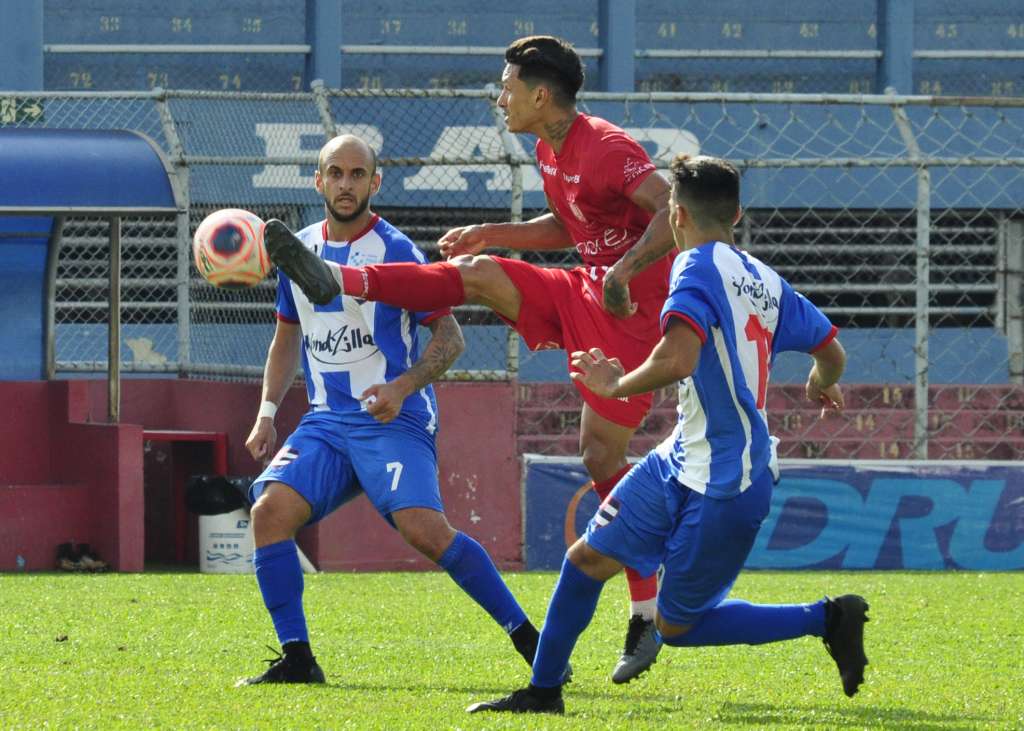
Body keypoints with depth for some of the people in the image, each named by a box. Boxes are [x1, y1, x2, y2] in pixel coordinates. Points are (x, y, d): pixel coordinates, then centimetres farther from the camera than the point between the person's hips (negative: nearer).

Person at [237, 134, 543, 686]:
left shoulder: (394, 251, -6)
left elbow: (449, 339, -4)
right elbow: (288, 337, 26)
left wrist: (401, 387, -20)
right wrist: (268, 413, 14)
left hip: (393, 421, -6)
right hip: (326, 422, 6)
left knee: (423, 528, -25)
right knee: (269, 510, -16)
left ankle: (525, 637, -12)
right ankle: (296, 658, -8)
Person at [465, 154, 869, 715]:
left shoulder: (699, 267, -15)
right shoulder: (766, 282, 10)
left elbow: (677, 358, -31)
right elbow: (832, 355, 19)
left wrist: (618, 385, -13)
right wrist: (821, 386, 43)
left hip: (726, 489, -9)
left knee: (676, 625, -4)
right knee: (587, 557, 12)